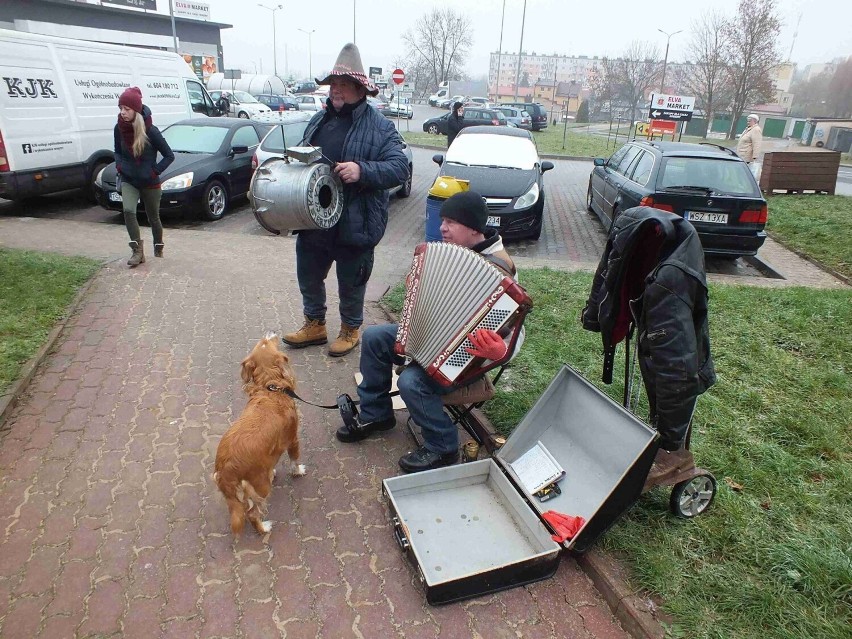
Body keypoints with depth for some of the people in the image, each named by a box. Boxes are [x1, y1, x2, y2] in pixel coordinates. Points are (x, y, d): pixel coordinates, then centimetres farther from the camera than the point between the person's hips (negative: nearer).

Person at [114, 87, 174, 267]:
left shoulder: (150, 131, -17)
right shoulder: (119, 128, -5)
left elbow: (169, 155, -9)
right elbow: (118, 152, 13)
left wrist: (155, 171, -14)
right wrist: (119, 165, -4)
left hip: (150, 183, -2)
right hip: (128, 181, 2)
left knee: (153, 218, 12)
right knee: (128, 210, -21)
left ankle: (158, 248, 36)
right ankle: (138, 251, -14)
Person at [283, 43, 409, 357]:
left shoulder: (379, 127, -9)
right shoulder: (319, 120, 11)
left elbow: (400, 167, -18)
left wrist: (362, 170, -31)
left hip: (354, 224, -6)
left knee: (351, 282, 10)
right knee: (309, 275, 18)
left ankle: (351, 329, 33)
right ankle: (314, 325, 38)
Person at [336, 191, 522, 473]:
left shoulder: (497, 270, -26)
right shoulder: (455, 250, 0)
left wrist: (499, 352, -50)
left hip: (466, 355, -9)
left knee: (411, 381, -29)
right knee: (374, 337, 3)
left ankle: (442, 449, -3)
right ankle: (375, 414, 19)